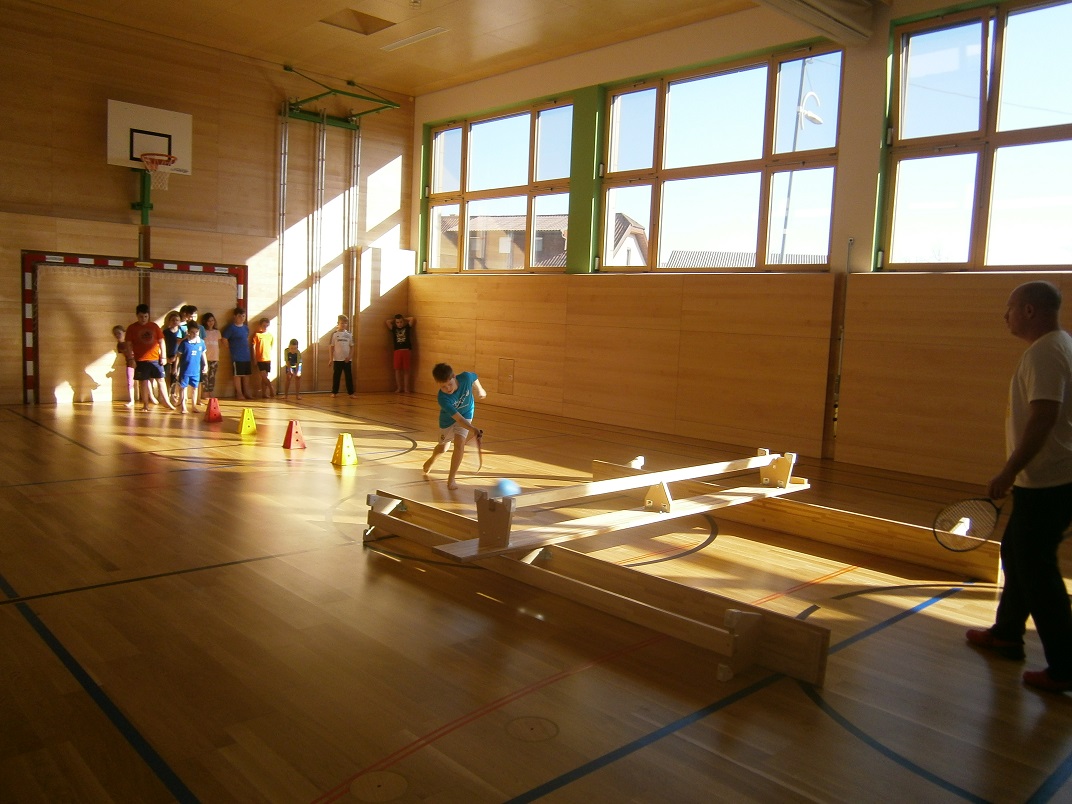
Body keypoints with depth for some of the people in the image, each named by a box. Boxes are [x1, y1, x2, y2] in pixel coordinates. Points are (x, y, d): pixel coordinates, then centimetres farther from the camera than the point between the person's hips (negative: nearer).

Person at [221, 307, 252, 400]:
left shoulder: (246, 328, 12)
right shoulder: (231, 328, -6)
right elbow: (224, 339, -8)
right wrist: (232, 347, -4)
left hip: (247, 355, 6)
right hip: (237, 356, -6)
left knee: (246, 375, 9)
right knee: (238, 375, -1)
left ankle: (246, 393, 16)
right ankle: (239, 394, 5)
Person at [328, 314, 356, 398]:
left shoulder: (349, 335, 4)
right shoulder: (334, 334, -1)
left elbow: (352, 347, 6)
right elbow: (331, 347, 0)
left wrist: (350, 356, -8)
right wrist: (330, 359, -5)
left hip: (347, 359, 1)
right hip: (337, 359, -1)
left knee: (349, 376, 3)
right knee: (336, 376, 5)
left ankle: (351, 392, 8)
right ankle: (334, 392, 14)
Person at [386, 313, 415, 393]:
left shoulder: (407, 327, 10)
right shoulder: (394, 329, 11)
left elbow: (411, 318, 4)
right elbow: (388, 321, 5)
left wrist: (404, 319, 16)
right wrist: (395, 320, 17)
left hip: (407, 351, -1)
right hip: (397, 351, 1)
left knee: (406, 370, 2)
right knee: (397, 370, 1)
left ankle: (406, 388, 5)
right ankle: (399, 387, 8)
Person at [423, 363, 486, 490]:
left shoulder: (466, 377, -33)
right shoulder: (442, 398, -41)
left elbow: (474, 378, -7)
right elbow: (458, 418, -46)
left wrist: (480, 390, 5)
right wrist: (472, 429, -59)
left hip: (466, 414, 1)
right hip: (448, 419, -1)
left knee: (459, 444, -21)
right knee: (443, 447, 22)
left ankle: (451, 479, -9)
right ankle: (431, 461, 56)